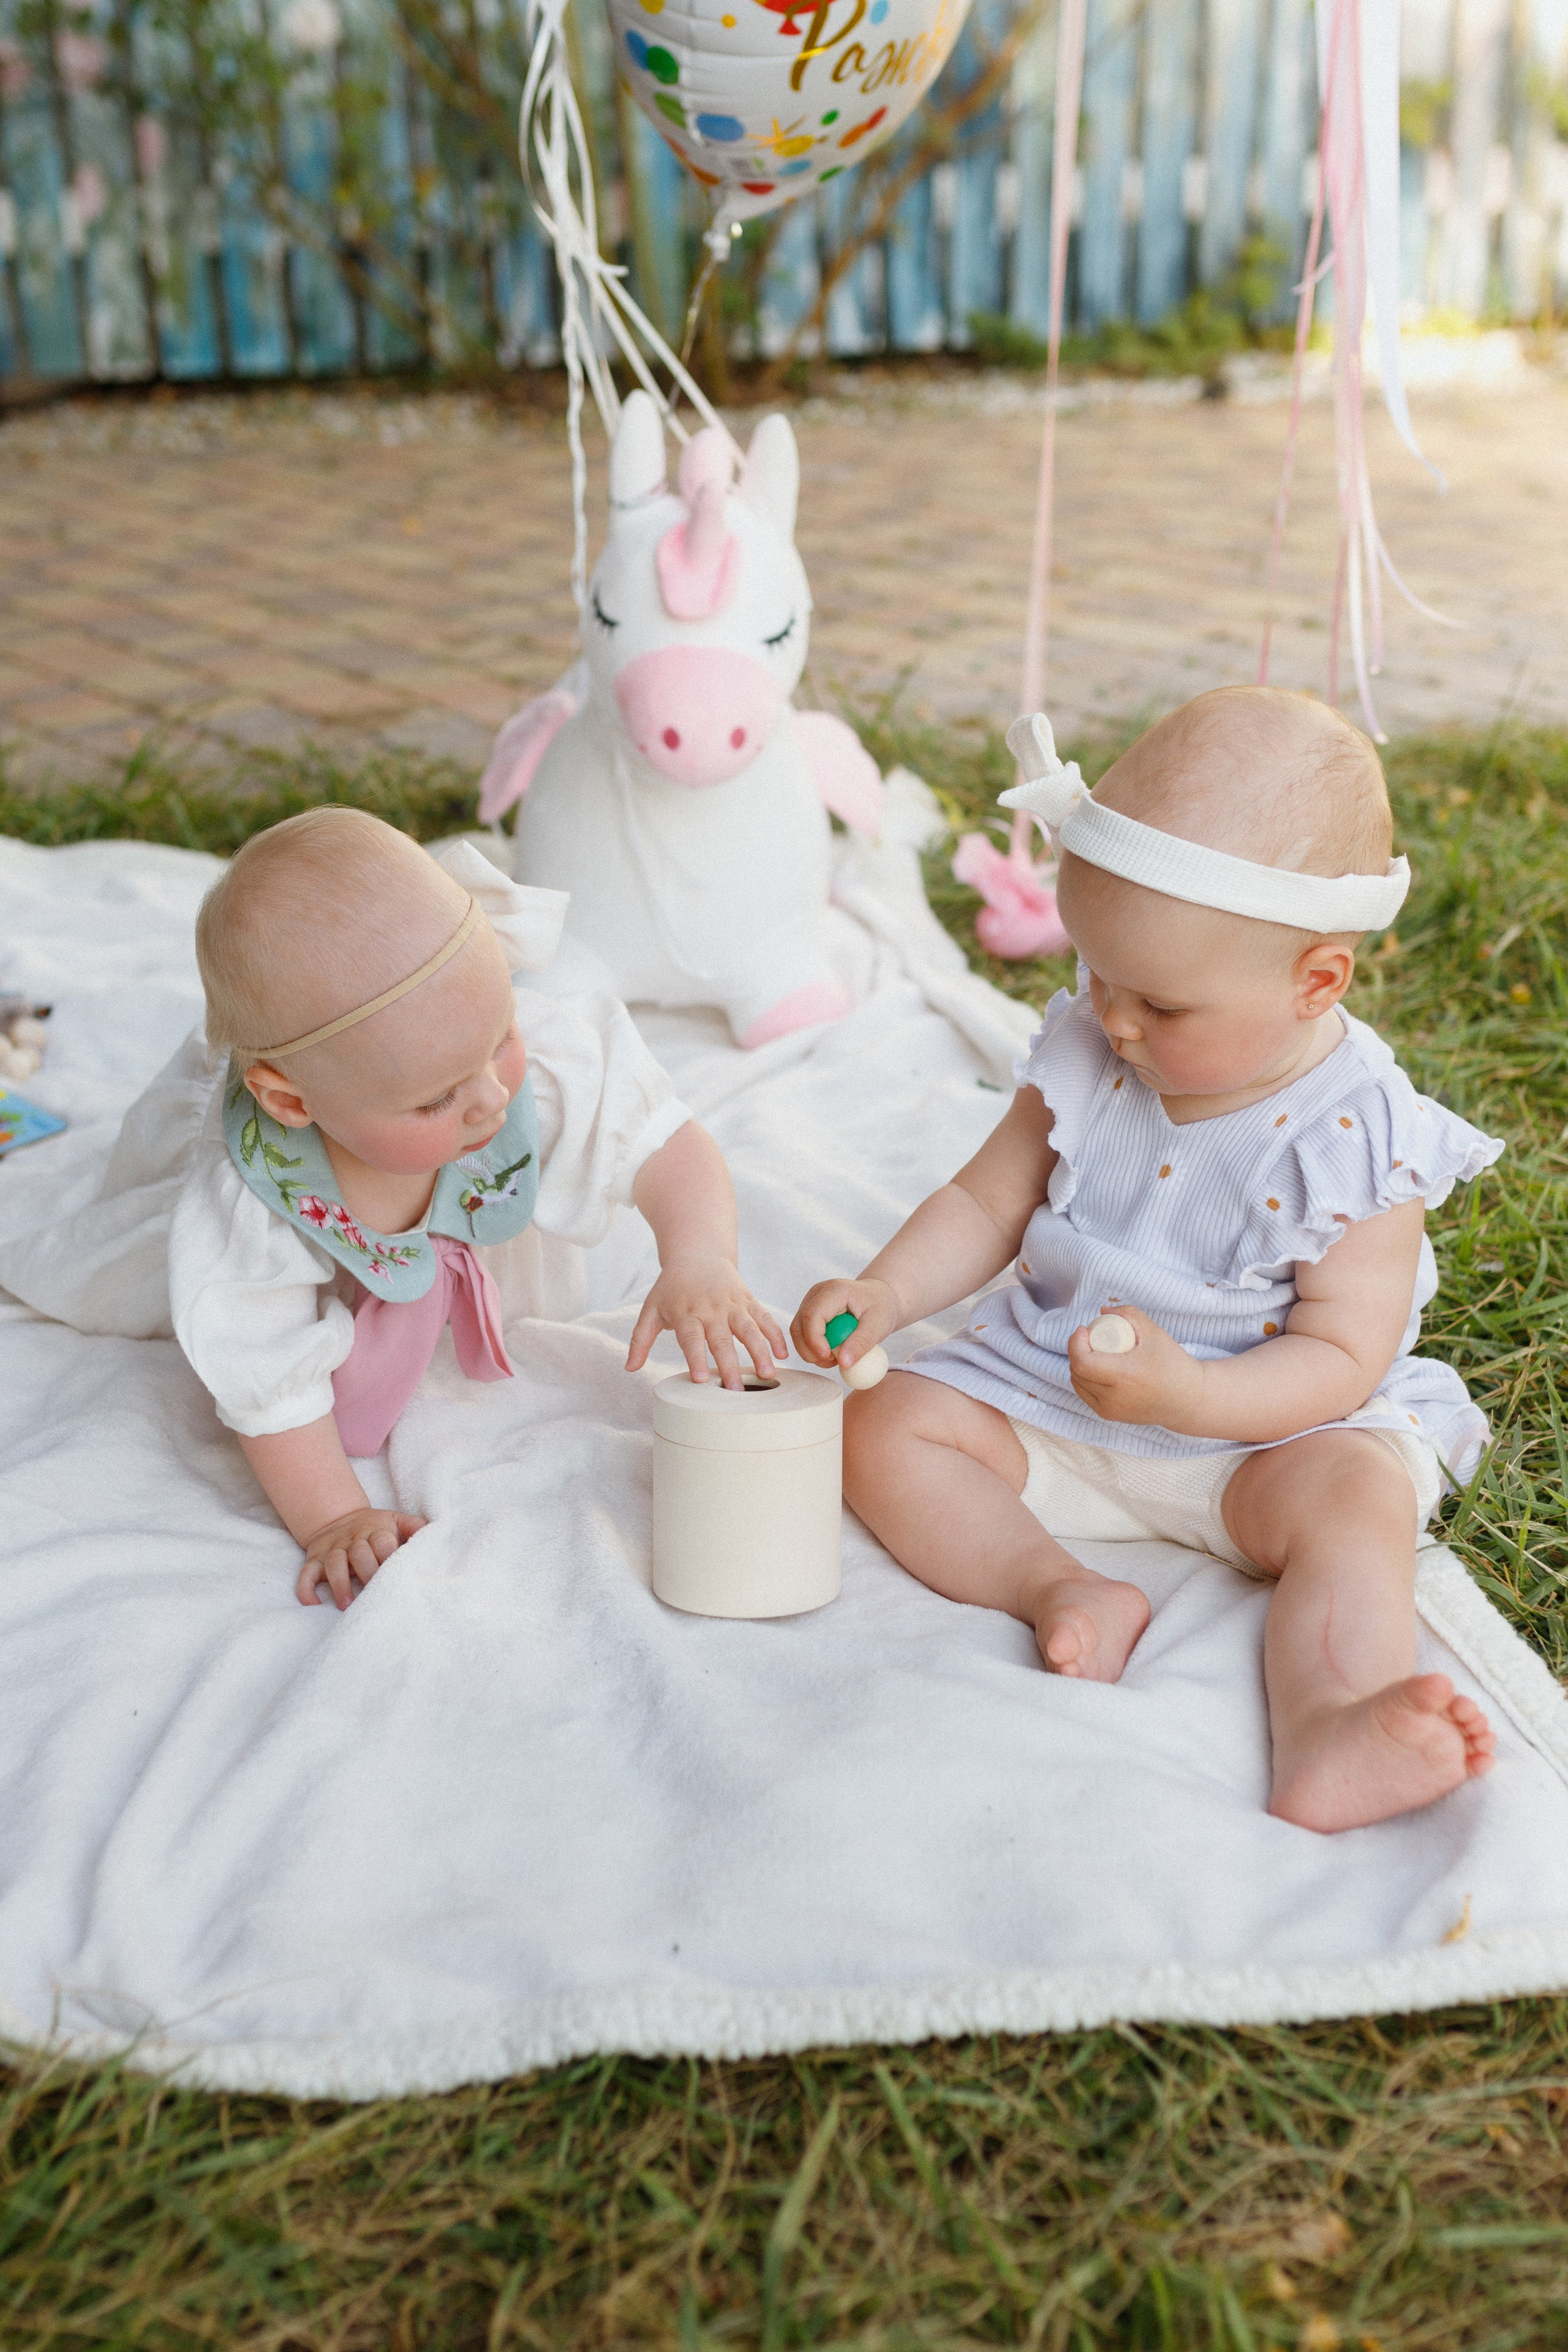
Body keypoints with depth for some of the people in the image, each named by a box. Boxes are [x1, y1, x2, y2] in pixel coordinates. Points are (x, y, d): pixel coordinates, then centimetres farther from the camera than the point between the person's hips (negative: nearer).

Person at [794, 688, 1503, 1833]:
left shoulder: (1354, 1142, -19)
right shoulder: (1086, 1060, -7)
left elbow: (1339, 1358, -18)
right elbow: (985, 1204, 4)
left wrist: (1184, 1395, -35)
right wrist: (886, 1291, -14)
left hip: (1262, 1428, -4)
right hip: (1049, 1397, 4)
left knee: (1358, 1495, -33)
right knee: (885, 1427, -14)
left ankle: (1326, 1743, -50)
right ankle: (1061, 1589, -29)